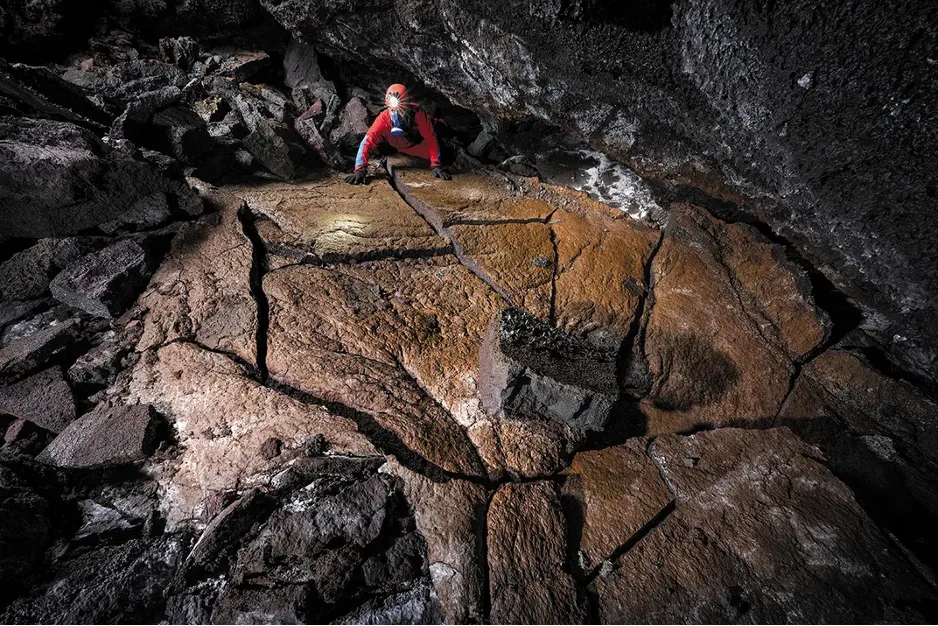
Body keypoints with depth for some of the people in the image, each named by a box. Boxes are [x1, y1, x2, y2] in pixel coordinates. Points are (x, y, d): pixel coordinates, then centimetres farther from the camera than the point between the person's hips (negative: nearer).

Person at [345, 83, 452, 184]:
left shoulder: (417, 113, -42)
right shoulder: (384, 118, -37)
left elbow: (431, 139, -37)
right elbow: (367, 142, -41)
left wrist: (436, 165, -43)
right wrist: (360, 169, -53)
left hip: (422, 144, -2)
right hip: (402, 149, 2)